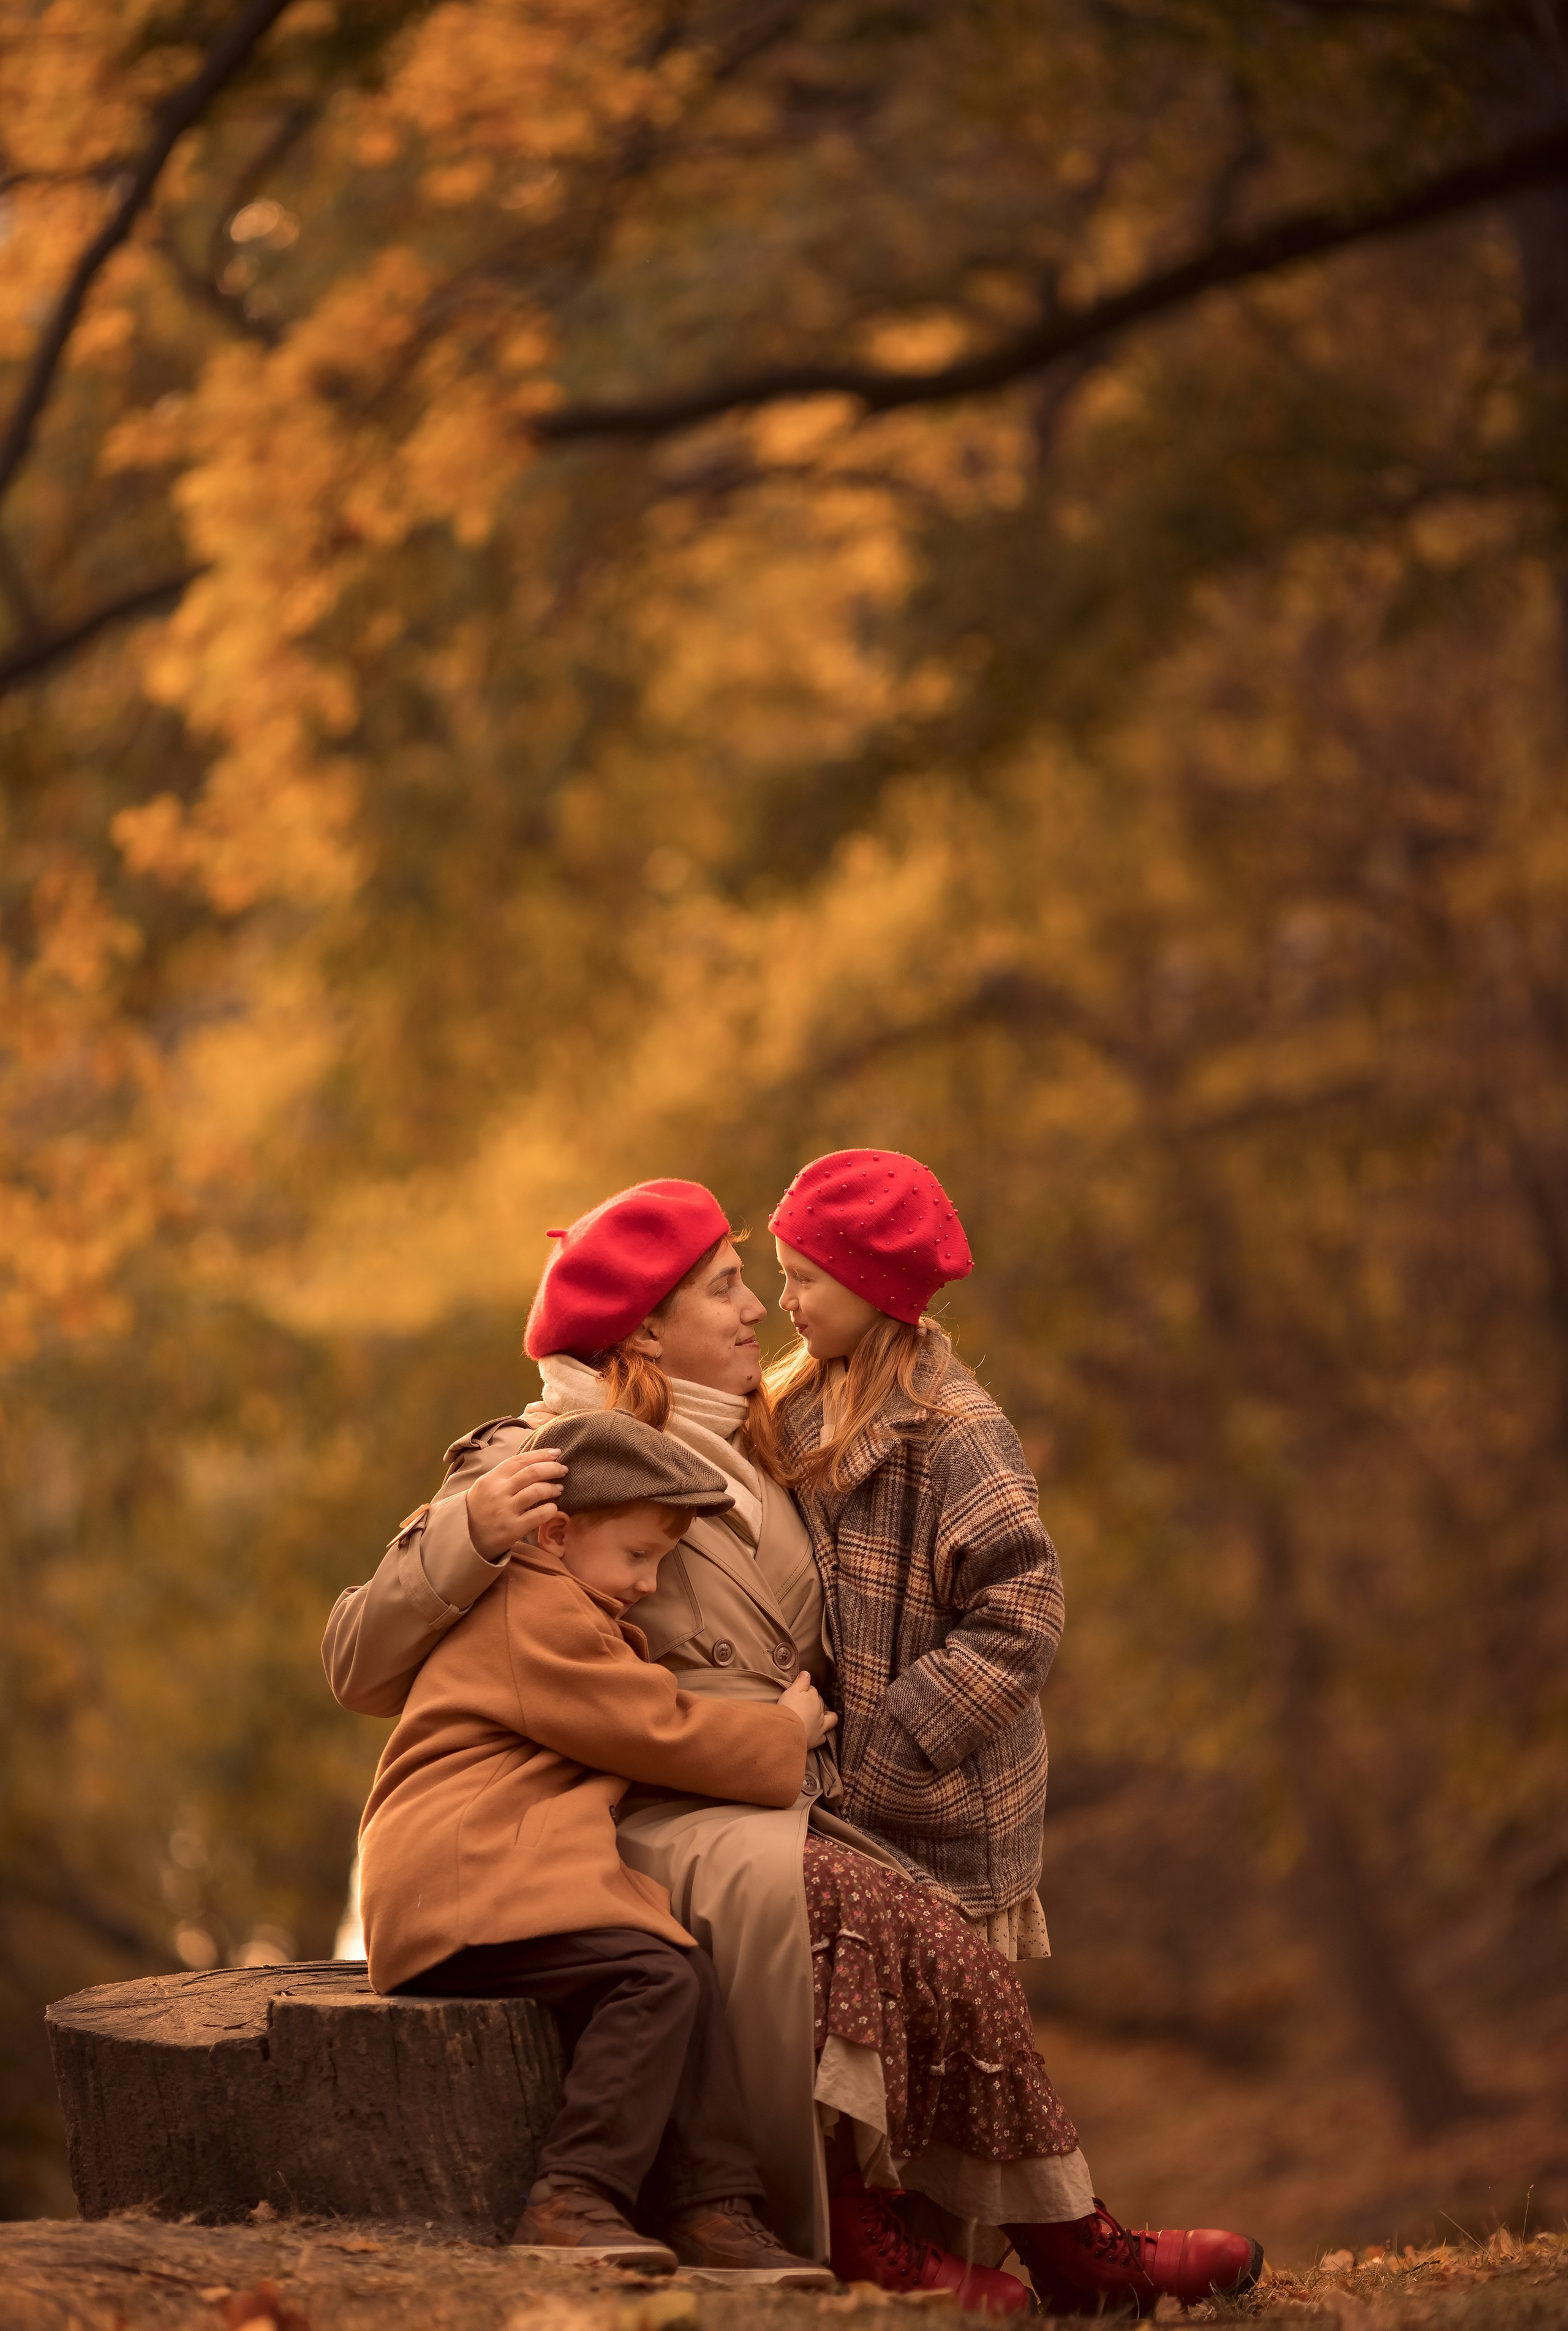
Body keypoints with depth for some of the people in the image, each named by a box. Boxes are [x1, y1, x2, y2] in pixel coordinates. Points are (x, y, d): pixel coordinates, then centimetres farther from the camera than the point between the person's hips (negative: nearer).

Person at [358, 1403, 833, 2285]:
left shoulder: (537, 1612, 29)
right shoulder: (541, 1619, -7)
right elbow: (662, 1733, -7)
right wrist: (785, 1737, 6)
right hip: (460, 1888, -10)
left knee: (684, 1972, -5)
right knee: (656, 1974, -25)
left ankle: (714, 2211, -12)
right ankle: (575, 2201, -31)